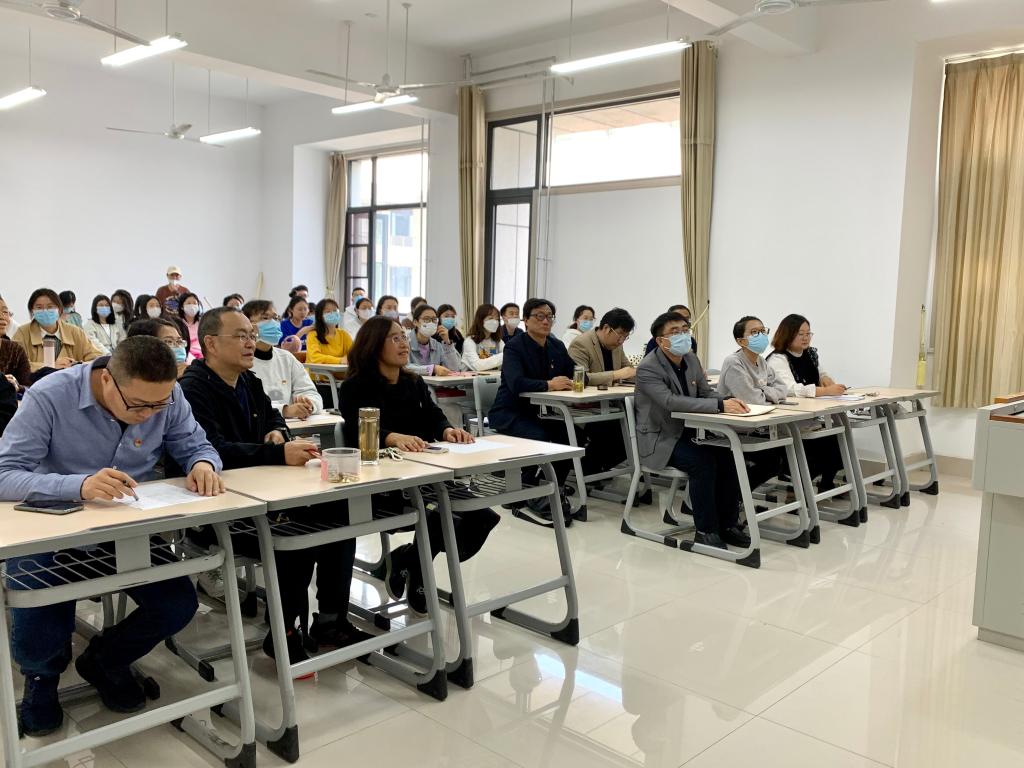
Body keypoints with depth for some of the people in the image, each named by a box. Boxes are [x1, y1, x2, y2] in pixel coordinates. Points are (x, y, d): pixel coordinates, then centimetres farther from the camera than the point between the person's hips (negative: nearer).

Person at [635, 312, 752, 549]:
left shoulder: (691, 359, 5)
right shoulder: (648, 368, -19)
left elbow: (706, 393, 9)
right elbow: (670, 401, -33)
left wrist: (729, 402, -15)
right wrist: (720, 405, -38)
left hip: (686, 432, 7)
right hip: (659, 439, -7)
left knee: (727, 455, -15)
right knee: (703, 462, -28)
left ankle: (728, 524, -2)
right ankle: (706, 530, -14)